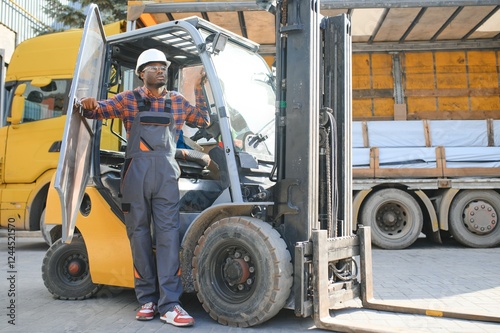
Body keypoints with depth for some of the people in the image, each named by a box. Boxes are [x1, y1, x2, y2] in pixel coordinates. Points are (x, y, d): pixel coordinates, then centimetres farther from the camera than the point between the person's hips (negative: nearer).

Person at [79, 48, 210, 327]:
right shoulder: (130, 99, 12)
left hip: (166, 173, 1)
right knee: (139, 233, 3)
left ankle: (169, 305, -5)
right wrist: (90, 106, -10)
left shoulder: (178, 102, 17)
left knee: (168, 233, -7)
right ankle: (147, 299, 14)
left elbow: (204, 121, 21)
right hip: (136, 171, 0)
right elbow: (99, 110, 13)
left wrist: (200, 90, 14)